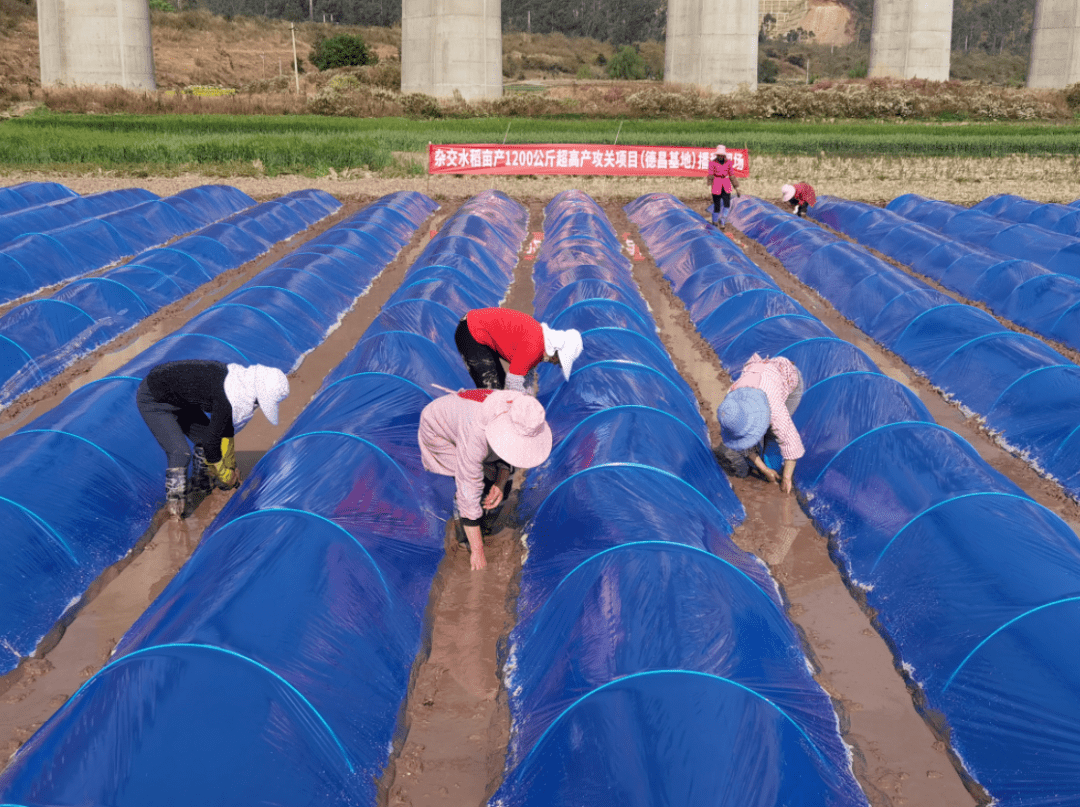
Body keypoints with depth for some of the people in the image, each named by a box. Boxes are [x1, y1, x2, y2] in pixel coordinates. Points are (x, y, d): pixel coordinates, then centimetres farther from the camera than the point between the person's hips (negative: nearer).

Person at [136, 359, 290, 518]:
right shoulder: (225, 398, -33)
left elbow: (226, 427, 9)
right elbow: (212, 440, -21)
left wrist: (231, 466, 17)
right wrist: (225, 475, -6)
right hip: (153, 399, -9)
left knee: (203, 438, 9)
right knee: (179, 452, -15)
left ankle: (202, 483, 30)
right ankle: (175, 502, 4)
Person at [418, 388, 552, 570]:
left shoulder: (526, 420, -27)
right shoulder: (478, 435, -45)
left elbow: (511, 452, -4)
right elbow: (469, 492, -39)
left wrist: (500, 484, -21)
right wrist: (477, 551, -34)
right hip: (439, 433, -6)